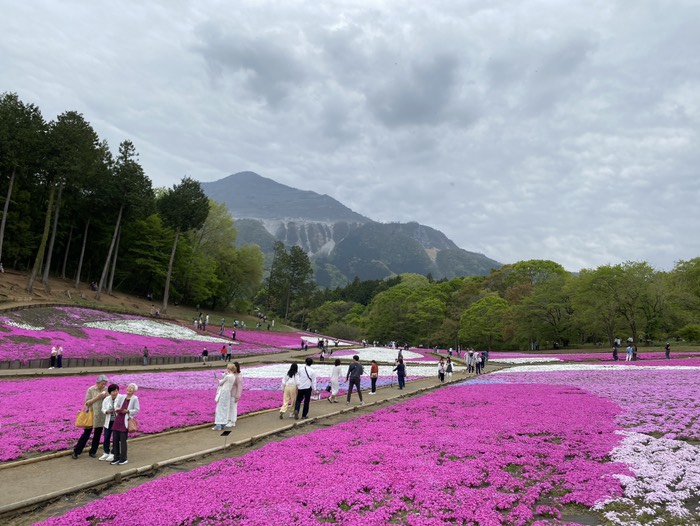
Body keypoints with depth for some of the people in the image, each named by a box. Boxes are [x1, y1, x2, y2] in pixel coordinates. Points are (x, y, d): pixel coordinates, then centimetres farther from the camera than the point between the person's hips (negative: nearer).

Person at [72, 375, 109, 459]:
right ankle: (76, 451, 13)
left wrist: (105, 397, -14)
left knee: (98, 434, 10)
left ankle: (93, 451, 23)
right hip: (92, 414, -3)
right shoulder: (91, 390, -9)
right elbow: (87, 402, -9)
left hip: (101, 415, 3)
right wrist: (97, 397, -22)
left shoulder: (106, 390, 1)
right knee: (86, 433, 0)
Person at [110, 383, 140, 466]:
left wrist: (128, 411, -15)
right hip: (118, 420, 5)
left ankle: (123, 459, 10)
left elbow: (137, 409, -5)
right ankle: (116, 458, 21)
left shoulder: (135, 398, -5)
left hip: (125, 421, -5)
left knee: (123, 440, -2)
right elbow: (116, 405, 19)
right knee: (115, 440, 8)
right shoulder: (122, 397, 9)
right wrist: (117, 410, -1)